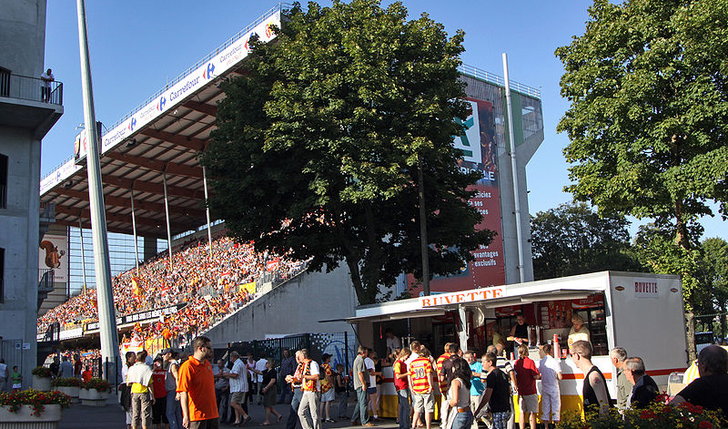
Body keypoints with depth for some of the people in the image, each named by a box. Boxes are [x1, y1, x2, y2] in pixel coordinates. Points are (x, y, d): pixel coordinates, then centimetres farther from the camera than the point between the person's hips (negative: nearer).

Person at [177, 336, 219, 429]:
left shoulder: (207, 364, 13)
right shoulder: (187, 366, -13)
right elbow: (183, 393, -18)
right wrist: (186, 416, -23)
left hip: (212, 414, 8)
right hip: (196, 415, -8)